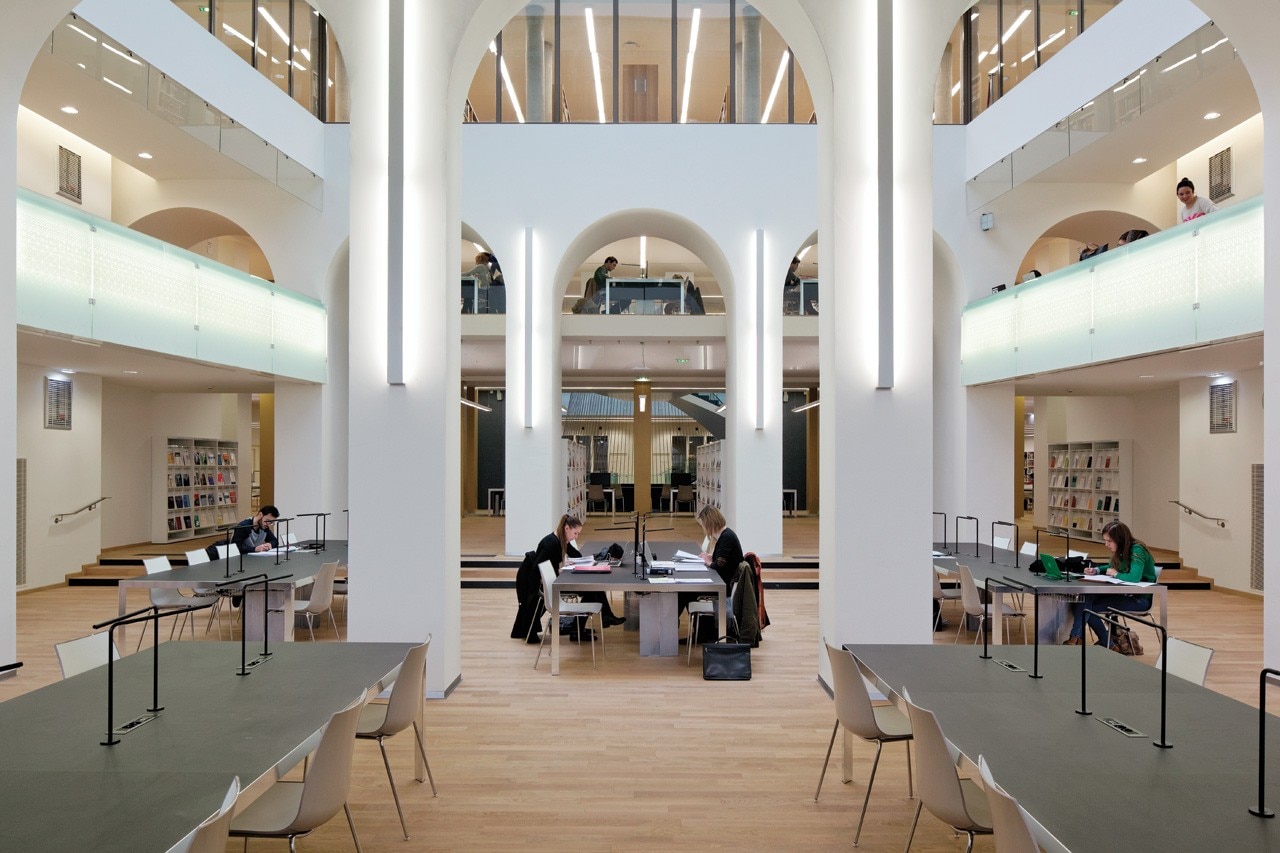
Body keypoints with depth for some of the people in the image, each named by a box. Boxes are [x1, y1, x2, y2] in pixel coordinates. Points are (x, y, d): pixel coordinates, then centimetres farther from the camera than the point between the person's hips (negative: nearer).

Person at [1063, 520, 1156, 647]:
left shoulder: (1137, 550, -18)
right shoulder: (1121, 551, 7)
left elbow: (1134, 577, -34)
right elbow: (1112, 568, 27)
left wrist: (1117, 574, -14)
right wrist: (1096, 570, 7)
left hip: (1140, 599, -8)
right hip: (1125, 593, 8)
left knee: (1089, 608, -19)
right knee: (1087, 599, -14)